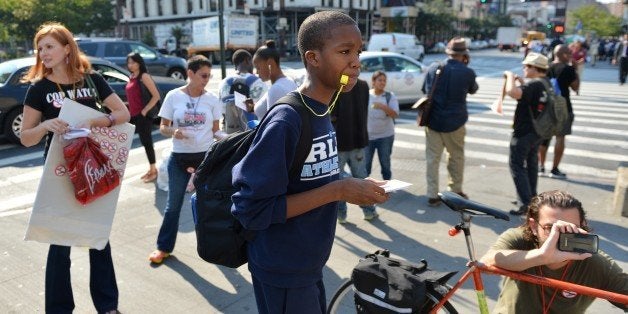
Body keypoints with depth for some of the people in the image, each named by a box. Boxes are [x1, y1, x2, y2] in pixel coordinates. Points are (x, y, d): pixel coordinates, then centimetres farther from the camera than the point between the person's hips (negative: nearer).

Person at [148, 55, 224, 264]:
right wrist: (173, 132, -23)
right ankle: (163, 247, 27)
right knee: (173, 204, 11)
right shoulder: (173, 96, -5)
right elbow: (163, 127, 0)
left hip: (206, 156, 1)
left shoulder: (212, 99, -1)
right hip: (179, 157, 0)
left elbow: (215, 130, 4)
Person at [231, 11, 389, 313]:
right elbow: (252, 209, -26)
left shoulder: (322, 113, 2)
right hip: (283, 273, -8)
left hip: (309, 264, 8)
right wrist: (337, 191, -27)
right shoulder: (285, 121, -25)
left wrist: (351, 187, -3)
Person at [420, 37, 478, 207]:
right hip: (454, 123, -2)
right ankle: (456, 190, 26)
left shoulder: (433, 70, 0)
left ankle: (432, 195, 9)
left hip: (433, 121, 2)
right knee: (456, 157, 16)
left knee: (432, 158, 7)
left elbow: (425, 91, 12)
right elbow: (473, 89, 12)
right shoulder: (467, 73, -8)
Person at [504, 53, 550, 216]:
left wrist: (510, 76, -22)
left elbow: (512, 92, -39)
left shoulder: (534, 85, -21)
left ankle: (527, 203, -7)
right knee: (532, 164, 19)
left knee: (516, 165, -3)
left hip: (523, 133, -9)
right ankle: (532, 198, 31)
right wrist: (522, 82, 13)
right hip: (537, 132, 9)